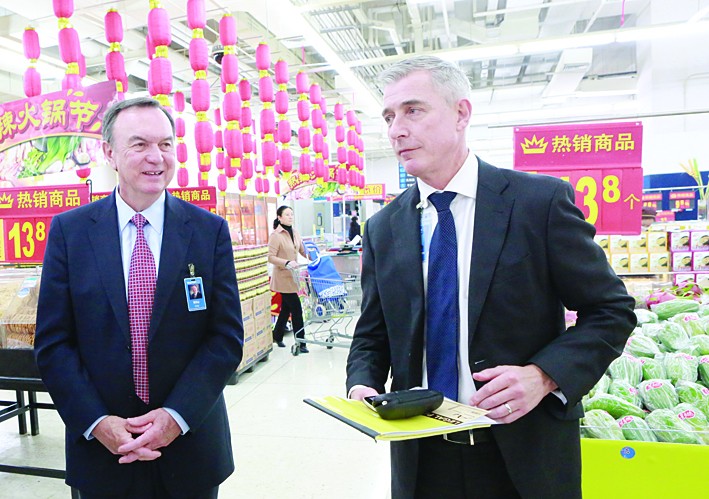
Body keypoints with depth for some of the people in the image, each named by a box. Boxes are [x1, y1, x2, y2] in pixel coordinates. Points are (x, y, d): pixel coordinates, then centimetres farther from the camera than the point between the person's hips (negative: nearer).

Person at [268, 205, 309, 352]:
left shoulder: (294, 233, 8)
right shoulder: (275, 235, -13)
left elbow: (303, 250, 14)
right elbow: (271, 257, -17)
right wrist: (287, 263, -28)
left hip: (292, 276, 7)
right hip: (283, 277, -7)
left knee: (286, 308, 16)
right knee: (296, 309, -6)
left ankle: (277, 336, 33)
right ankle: (300, 343, 2)